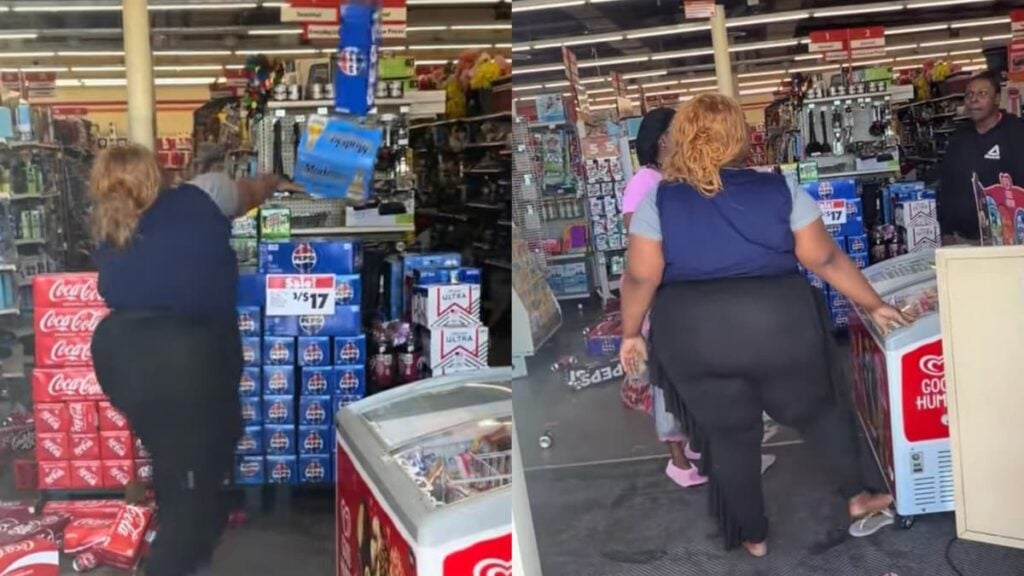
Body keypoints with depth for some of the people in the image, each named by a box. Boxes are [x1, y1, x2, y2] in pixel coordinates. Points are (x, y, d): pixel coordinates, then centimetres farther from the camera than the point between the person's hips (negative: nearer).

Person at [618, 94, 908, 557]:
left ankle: (753, 536, 29)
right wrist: (874, 305, 14)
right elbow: (825, 259, 3)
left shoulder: (658, 200, -2)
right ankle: (857, 496, 33)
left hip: (695, 334, 0)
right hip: (779, 322, 0)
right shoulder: (780, 189, 0)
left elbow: (641, 277, -3)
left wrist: (631, 333, 10)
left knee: (728, 434, 16)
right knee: (818, 408, 24)